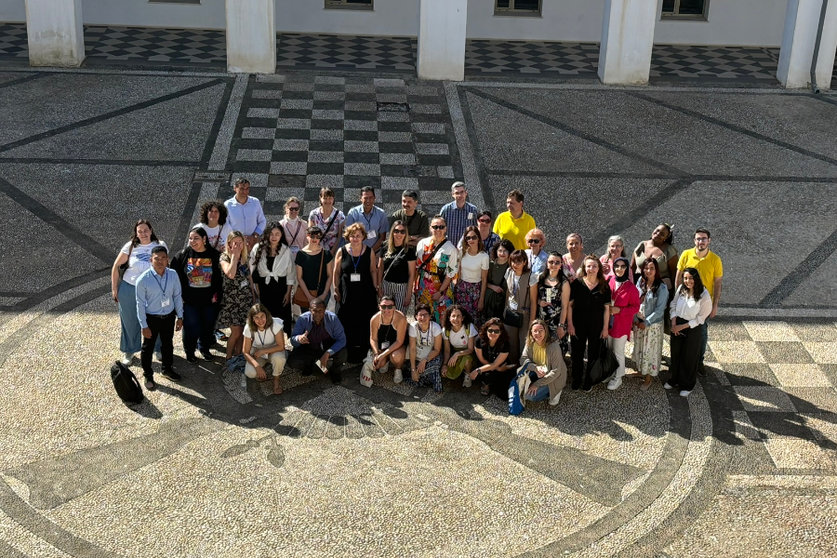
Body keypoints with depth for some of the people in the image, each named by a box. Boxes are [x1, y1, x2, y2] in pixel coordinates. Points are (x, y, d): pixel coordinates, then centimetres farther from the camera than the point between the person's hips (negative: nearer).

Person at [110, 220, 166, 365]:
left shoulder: (160, 245, -4)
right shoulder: (130, 247, -6)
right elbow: (116, 266, 2)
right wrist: (114, 289, 1)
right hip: (129, 290, 0)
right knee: (129, 322, 12)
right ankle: (128, 351, 30)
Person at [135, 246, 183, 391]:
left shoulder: (173, 275, -11)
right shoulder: (143, 279, -22)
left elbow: (177, 296, 0)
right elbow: (140, 304, -14)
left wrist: (180, 317, 4)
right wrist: (144, 326, -12)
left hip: (169, 316, 4)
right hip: (151, 318, -3)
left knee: (167, 344, 22)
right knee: (148, 347, 12)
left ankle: (167, 369, 46)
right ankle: (148, 375, 32)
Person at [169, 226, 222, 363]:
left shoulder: (214, 255, -3)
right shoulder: (182, 255, -4)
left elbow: (220, 278, 4)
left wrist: (217, 294, -3)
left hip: (209, 300, 1)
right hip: (189, 300, -1)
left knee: (208, 327, 13)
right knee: (192, 328, 0)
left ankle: (204, 348, 39)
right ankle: (189, 351, 25)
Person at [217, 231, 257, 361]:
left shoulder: (244, 257, 7)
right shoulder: (225, 258, -12)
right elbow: (230, 274, -31)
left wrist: (253, 294, 15)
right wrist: (234, 256, -23)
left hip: (246, 297, 5)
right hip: (231, 299, -5)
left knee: (243, 330, 6)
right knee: (236, 331, -6)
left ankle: (238, 355, 19)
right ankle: (229, 357, 10)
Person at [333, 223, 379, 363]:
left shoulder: (369, 252, 1)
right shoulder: (341, 252, 0)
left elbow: (373, 271, 8)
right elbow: (336, 273, 7)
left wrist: (375, 288, 5)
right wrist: (336, 290, 5)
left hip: (366, 294, 0)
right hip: (347, 294, 0)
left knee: (364, 325, 3)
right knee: (347, 325, 2)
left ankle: (363, 351, 15)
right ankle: (349, 353, 13)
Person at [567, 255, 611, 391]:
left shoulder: (604, 286, -4)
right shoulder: (577, 283, -7)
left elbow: (606, 308, -1)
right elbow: (569, 305, -4)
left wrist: (605, 328, -3)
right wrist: (570, 324, -7)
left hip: (597, 327, 1)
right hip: (578, 325, 0)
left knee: (593, 355, 10)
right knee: (577, 354, 10)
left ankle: (588, 382, 26)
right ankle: (576, 380, 28)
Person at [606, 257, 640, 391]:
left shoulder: (631, 287, -14)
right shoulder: (609, 282, -2)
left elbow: (635, 307, -10)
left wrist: (619, 310, -20)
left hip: (622, 324, -5)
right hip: (609, 322, 5)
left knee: (618, 352, 4)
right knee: (609, 350, 16)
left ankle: (618, 378, 19)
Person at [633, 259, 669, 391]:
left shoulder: (662, 288, -16)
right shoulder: (640, 281, -1)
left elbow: (659, 310, -16)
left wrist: (646, 323, -15)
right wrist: (635, 319, -5)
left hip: (653, 324, -5)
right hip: (638, 322, 5)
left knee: (650, 351, 4)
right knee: (639, 348, 16)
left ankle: (648, 379, 15)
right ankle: (640, 369, 35)